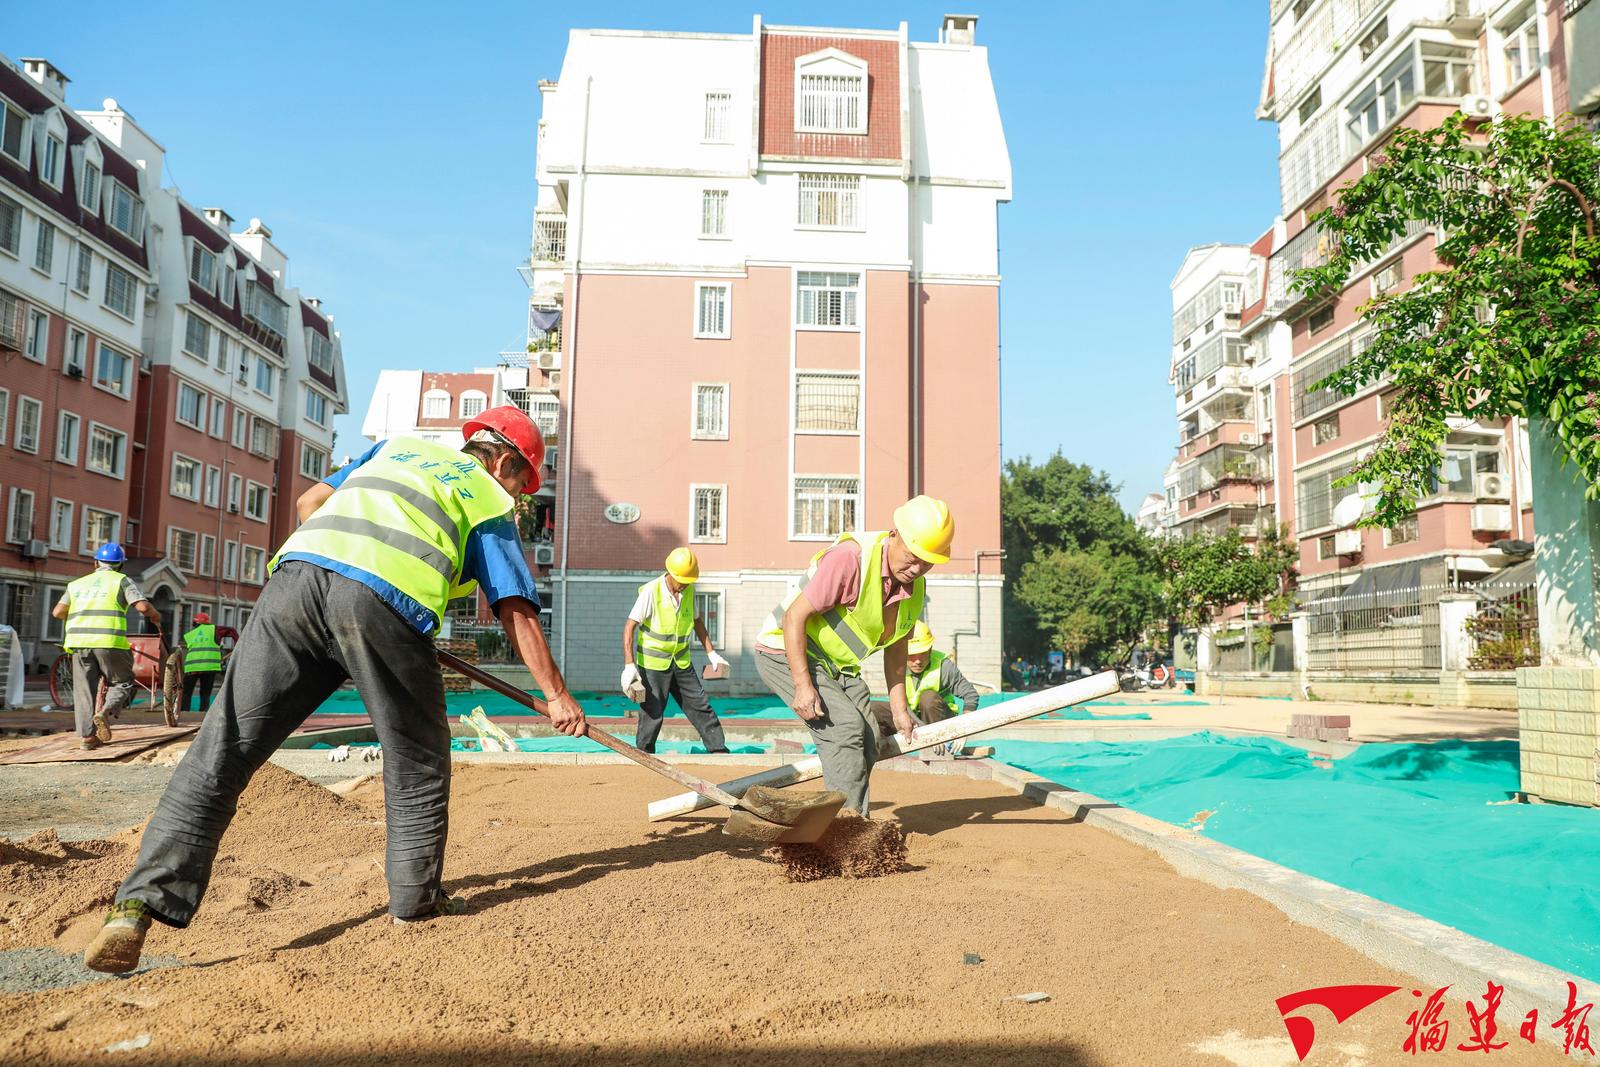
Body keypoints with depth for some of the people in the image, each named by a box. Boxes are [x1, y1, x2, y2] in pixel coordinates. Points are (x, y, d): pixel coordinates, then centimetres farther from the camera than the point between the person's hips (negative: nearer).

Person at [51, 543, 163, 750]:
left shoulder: (77, 583, 21)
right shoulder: (121, 580, 8)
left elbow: (58, 612, 12)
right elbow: (142, 606, -6)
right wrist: (156, 616, 14)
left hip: (79, 641, 4)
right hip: (109, 641, -4)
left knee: (84, 690, 9)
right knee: (122, 683, 10)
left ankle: (87, 735, 4)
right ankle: (106, 713, -15)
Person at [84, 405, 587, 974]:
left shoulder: (397, 446, 36)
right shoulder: (492, 503, 24)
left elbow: (308, 503, 33)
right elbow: (518, 613, 17)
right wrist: (556, 694, 24)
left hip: (297, 573, 4)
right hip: (386, 603, -3)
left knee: (223, 749, 2)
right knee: (418, 761, 17)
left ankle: (139, 903, -7)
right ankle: (416, 899, 26)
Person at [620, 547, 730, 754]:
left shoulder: (689, 590, 1)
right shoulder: (651, 591, -17)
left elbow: (696, 621, 17)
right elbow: (629, 627, -18)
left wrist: (711, 653, 13)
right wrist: (629, 664, -26)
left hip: (681, 662, 5)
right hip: (653, 664, -5)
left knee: (700, 706, 6)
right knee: (652, 714, -3)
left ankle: (720, 751, 13)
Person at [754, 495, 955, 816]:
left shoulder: (913, 585, -3)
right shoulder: (850, 558, -29)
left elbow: (895, 646, 10)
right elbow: (794, 616, -27)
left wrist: (899, 708, 9)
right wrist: (803, 685, -30)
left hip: (838, 664, 8)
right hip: (786, 650, -8)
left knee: (868, 742, 1)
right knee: (846, 727, -23)